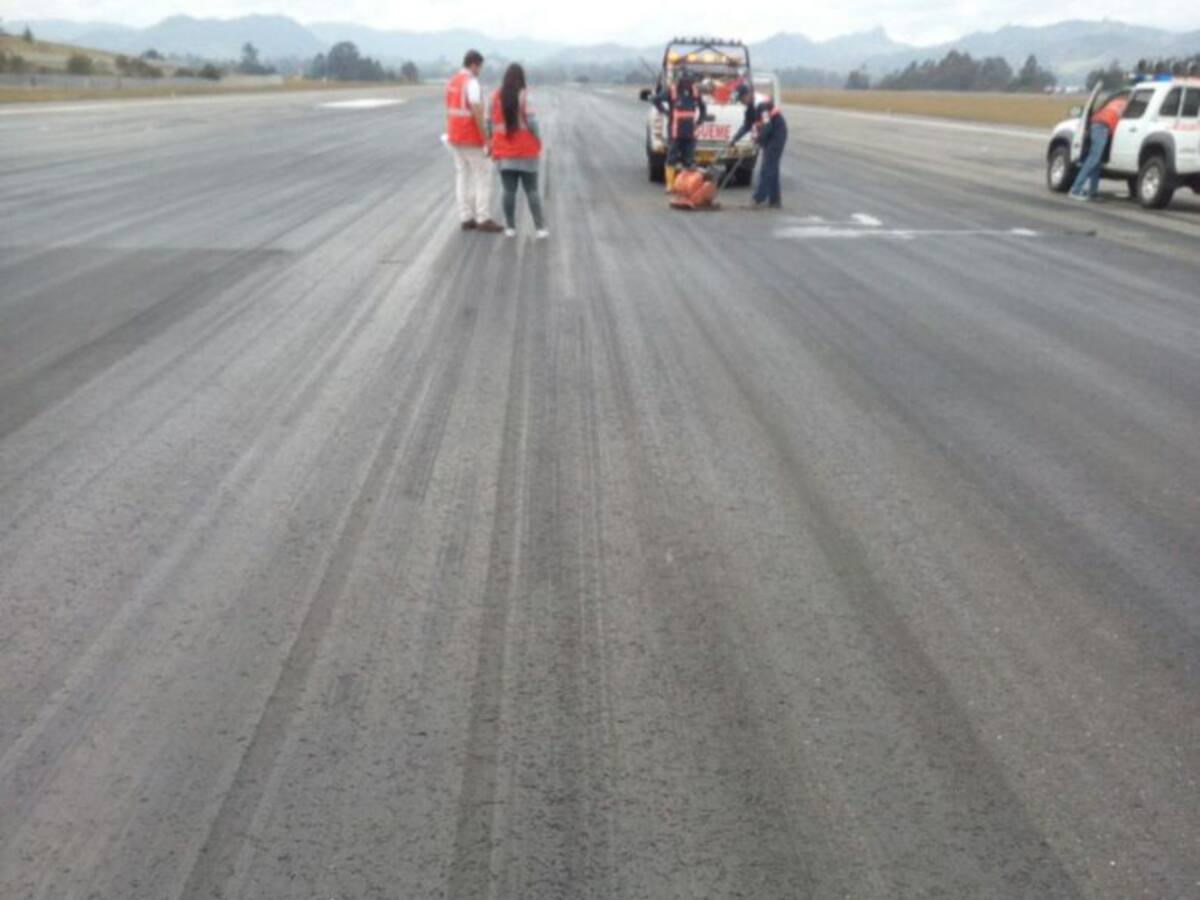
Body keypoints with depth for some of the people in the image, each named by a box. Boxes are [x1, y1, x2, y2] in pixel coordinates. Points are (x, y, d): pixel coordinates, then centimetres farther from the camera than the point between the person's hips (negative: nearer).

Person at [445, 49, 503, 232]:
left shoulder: (451, 81, 11)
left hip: (455, 137, 8)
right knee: (483, 174, -1)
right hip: (471, 138, -8)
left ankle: (466, 219, 12)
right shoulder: (471, 83, -17)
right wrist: (485, 140, -19)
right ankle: (483, 219, -2)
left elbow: (450, 110, 15)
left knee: (463, 176, 11)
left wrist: (450, 134, 19)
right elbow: (477, 113, -22)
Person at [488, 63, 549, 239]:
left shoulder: (496, 97, 1)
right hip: (525, 151, -2)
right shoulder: (525, 96, -9)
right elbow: (531, 121, -13)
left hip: (504, 151, 2)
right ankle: (540, 228, -2)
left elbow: (490, 122, 3)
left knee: (509, 190, 7)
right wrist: (538, 141, 1)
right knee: (532, 190, 2)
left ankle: (510, 227, 8)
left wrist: (491, 142, 15)